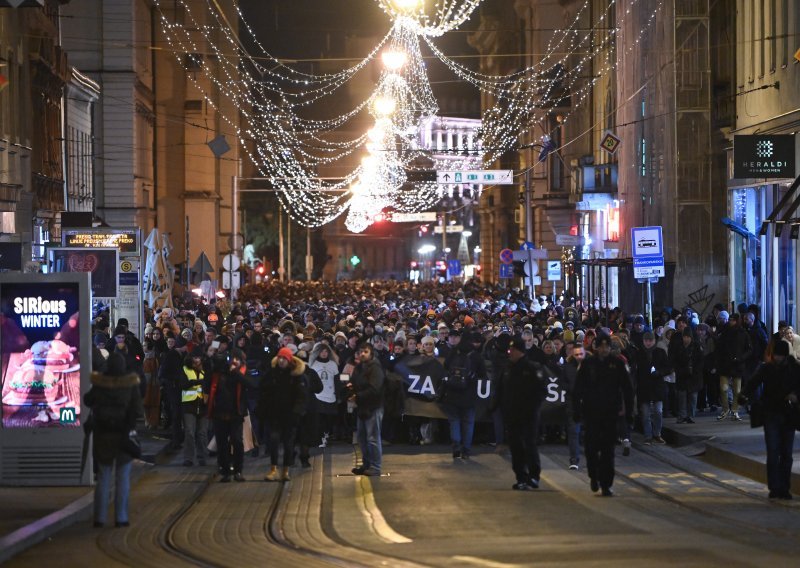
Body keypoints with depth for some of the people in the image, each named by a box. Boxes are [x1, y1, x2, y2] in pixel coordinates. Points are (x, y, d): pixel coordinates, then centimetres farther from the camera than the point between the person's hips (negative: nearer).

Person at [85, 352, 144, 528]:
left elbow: (88, 401, 12)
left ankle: (100, 517, 10)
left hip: (103, 435, 2)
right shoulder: (131, 385, -11)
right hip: (124, 436, -1)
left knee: (103, 477, 10)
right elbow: (138, 411, -14)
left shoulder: (99, 384, -6)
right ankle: (121, 517, 4)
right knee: (123, 478, 6)